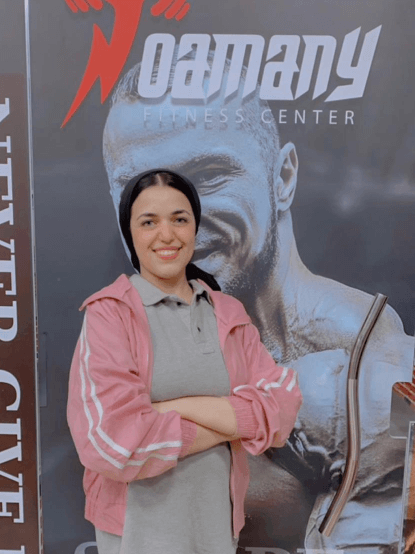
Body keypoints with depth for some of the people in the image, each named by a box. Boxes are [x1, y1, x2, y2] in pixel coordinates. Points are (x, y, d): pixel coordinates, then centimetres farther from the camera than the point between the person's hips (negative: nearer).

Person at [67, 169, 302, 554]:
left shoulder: (230, 315, -1)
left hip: (219, 520, 4)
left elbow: (282, 407, -11)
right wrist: (234, 422, -15)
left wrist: (177, 407, -22)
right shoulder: (108, 315, -14)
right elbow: (112, 440, -23)